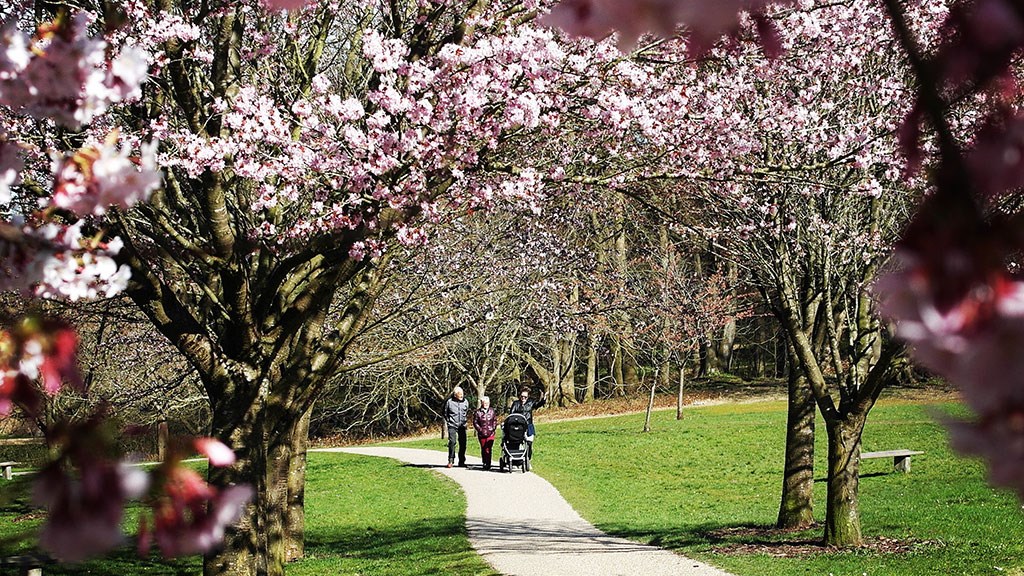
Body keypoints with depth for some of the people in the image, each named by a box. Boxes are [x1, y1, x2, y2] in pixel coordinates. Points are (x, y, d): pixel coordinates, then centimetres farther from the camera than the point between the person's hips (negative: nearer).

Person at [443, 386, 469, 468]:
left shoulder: (465, 402, 5)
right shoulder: (449, 402, -5)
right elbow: (445, 413, 7)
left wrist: (464, 420, 12)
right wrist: (448, 421, 2)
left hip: (462, 426, 3)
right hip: (452, 425, -3)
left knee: (463, 443, 3)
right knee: (452, 442, -15)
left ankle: (461, 462, 13)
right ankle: (451, 460, -6)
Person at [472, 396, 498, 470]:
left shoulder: (492, 411, 8)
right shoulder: (477, 412, 1)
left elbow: (495, 421, 12)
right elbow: (475, 423, 1)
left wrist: (493, 429, -1)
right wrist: (480, 430, -8)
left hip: (490, 434, 0)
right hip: (481, 434, 0)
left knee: (488, 449, -9)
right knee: (483, 449, 6)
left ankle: (488, 464, -8)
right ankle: (484, 463, 18)